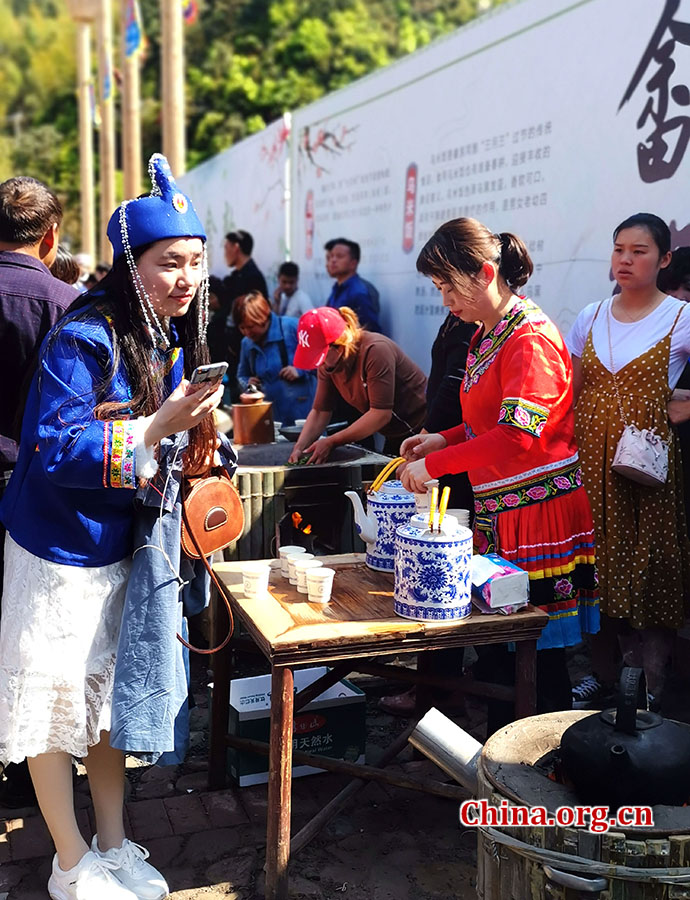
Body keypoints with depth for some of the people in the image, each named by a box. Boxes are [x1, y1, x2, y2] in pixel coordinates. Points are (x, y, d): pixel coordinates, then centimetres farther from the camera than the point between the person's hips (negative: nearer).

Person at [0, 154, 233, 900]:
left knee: (110, 694, 17)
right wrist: (158, 426, -33)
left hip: (123, 545, 8)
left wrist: (195, 436, -6)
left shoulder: (172, 342, 2)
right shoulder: (83, 339, -22)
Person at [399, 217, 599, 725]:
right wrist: (443, 439, 9)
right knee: (499, 643, 15)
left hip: (538, 508, -9)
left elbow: (518, 436, -24)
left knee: (540, 654, 0)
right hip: (496, 511, 9)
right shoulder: (486, 334, 15)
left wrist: (435, 464, -19)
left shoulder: (531, 338, -15)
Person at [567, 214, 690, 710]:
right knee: (598, 563, 11)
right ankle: (603, 674, 27)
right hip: (591, 459, 4)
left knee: (647, 566, 2)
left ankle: (647, 687, 15)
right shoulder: (591, 318, 8)